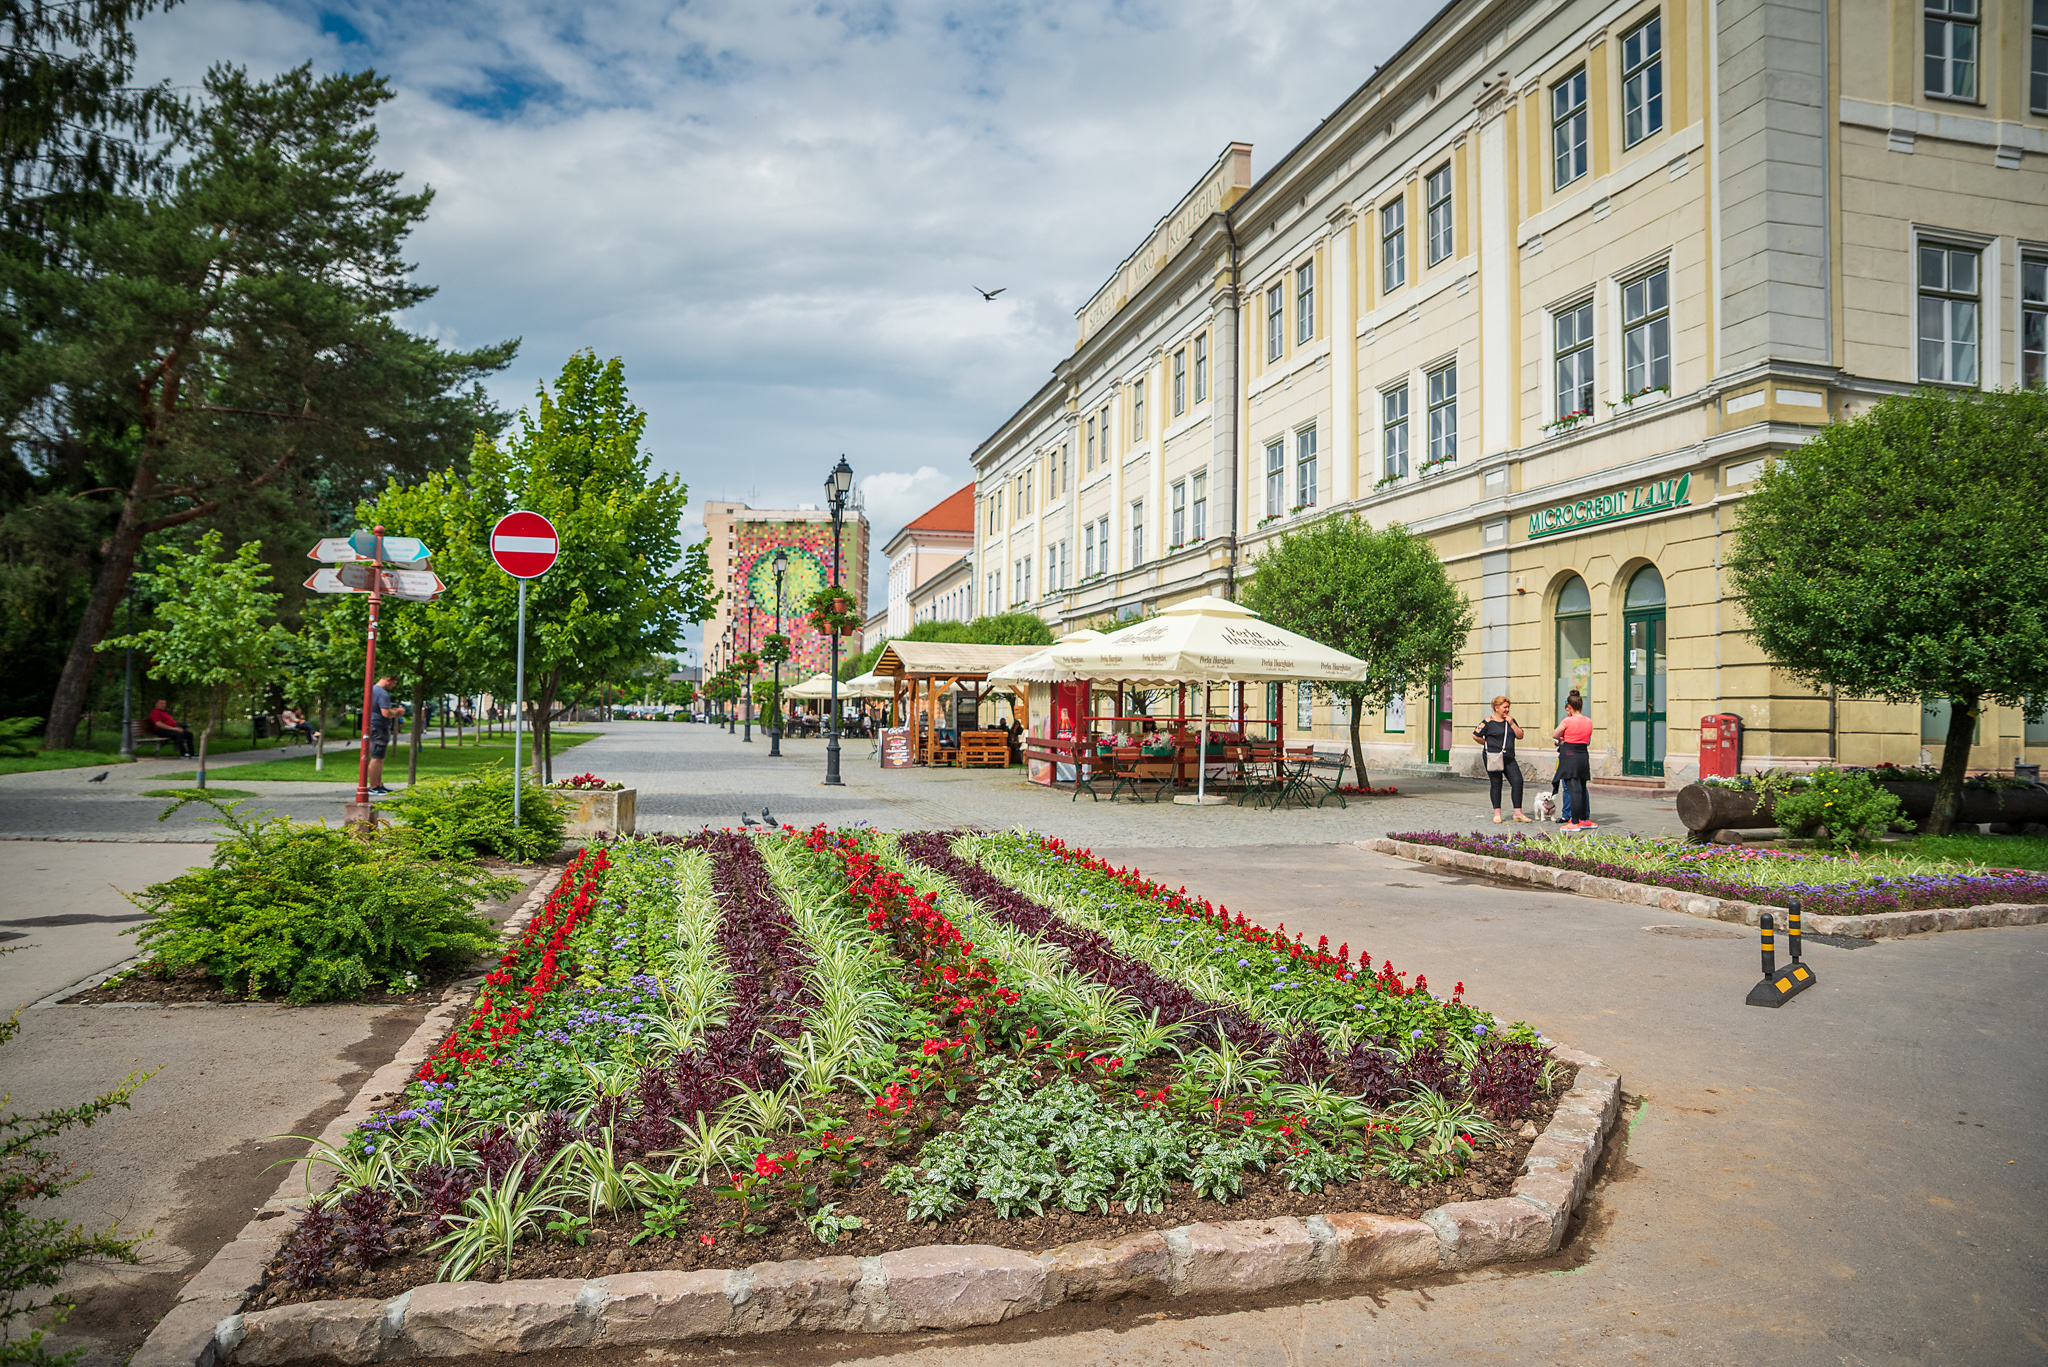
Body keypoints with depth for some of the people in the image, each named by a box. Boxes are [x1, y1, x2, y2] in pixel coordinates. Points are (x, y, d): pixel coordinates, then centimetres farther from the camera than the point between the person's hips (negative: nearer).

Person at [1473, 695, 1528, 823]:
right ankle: (1497, 814, 10)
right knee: (1496, 784, 1)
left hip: (1509, 758, 5)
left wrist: (1512, 724, -5)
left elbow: (1520, 736, 7)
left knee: (1518, 782, -4)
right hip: (1493, 758, -5)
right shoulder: (1489, 722, -5)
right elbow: (1475, 735, -5)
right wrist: (1488, 744, 1)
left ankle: (1518, 813, 2)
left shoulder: (1511, 720, 11)